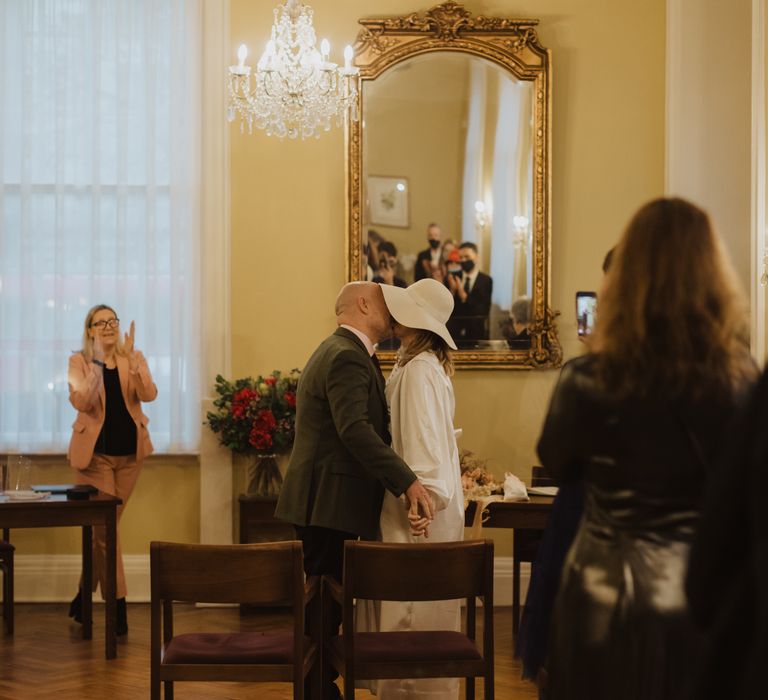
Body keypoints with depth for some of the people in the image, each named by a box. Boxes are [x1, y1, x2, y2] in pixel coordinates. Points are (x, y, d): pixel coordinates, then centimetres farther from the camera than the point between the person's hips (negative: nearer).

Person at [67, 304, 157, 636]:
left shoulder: (134, 358, 4)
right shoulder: (79, 361, -2)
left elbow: (149, 395, -12)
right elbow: (80, 401, -18)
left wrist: (130, 358, -25)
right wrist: (97, 365, -31)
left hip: (129, 453, 3)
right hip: (96, 453, -3)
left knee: (103, 527, 12)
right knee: (105, 528, -6)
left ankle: (85, 594, 28)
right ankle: (118, 605, -3)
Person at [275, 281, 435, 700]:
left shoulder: (340, 351, 20)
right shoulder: (347, 357, -16)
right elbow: (355, 429, -28)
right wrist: (407, 483, -31)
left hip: (325, 502, 11)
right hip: (329, 503, -11)